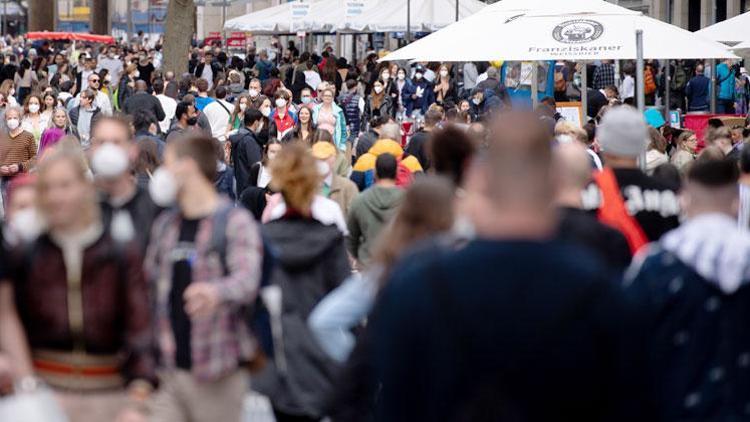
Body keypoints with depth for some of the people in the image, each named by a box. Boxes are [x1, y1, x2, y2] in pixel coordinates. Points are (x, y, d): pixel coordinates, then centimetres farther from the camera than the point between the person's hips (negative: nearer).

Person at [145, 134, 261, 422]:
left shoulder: (236, 222, -8)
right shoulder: (164, 225, 13)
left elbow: (247, 279, -23)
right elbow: (150, 279, 20)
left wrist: (217, 292, -45)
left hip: (217, 376, -6)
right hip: (169, 371, 6)